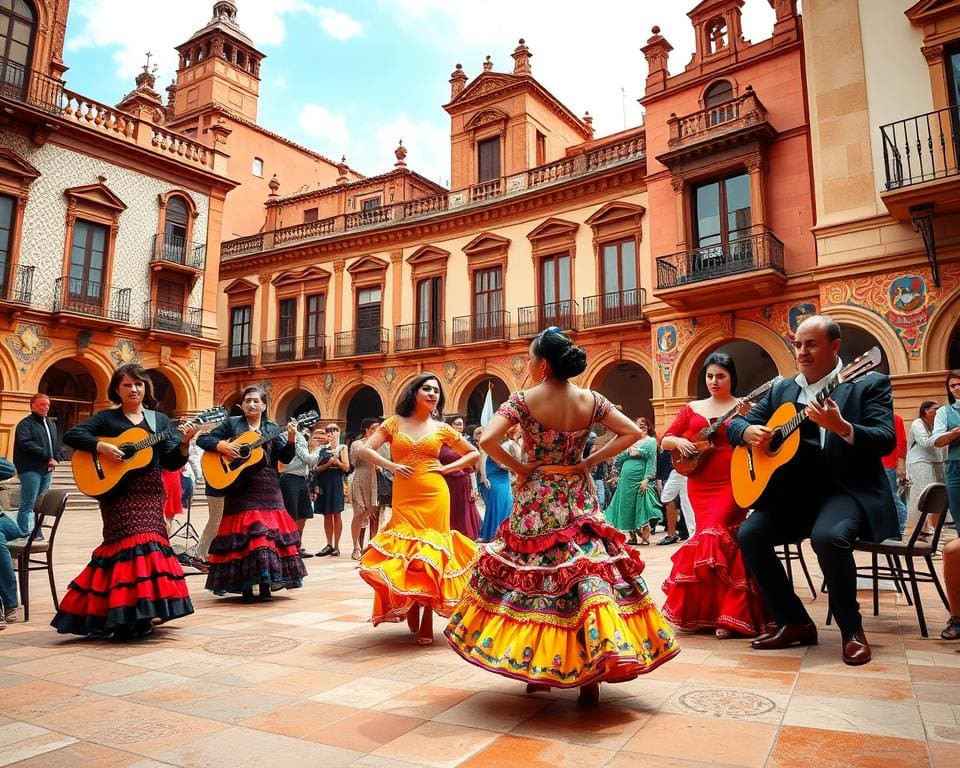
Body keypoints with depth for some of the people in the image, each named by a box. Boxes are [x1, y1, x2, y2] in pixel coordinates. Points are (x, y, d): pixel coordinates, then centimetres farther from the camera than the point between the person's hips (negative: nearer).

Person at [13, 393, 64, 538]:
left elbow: (58, 444, 22)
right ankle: (25, 536, -7)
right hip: (31, 470, -7)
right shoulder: (26, 423, -3)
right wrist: (48, 458, -19)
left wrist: (56, 459, 2)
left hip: (47, 471, 7)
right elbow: (25, 443, -19)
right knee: (28, 505, -8)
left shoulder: (51, 424, 20)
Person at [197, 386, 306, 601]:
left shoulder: (273, 428, 10)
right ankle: (245, 586, 5)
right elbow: (202, 439, 1)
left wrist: (291, 439, -14)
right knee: (243, 534, -4)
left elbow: (286, 458, 3)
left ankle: (265, 585, 6)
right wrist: (221, 446, -16)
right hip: (240, 488, -2)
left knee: (270, 531, -2)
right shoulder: (231, 423, 6)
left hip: (268, 489, 2)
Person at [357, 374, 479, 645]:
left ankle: (426, 624, 11)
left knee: (431, 554, 1)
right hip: (404, 498, 0)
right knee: (404, 552, 0)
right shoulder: (394, 423, 5)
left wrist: (446, 468, 0)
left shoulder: (441, 428, 6)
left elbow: (474, 453, 12)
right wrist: (391, 465, -10)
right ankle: (412, 616, 23)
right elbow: (363, 450, 1)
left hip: (434, 497, 0)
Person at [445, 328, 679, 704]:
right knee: (588, 576, 5)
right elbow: (632, 432, 0)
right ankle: (591, 673, 5)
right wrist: (589, 462, -1)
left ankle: (534, 669, 21)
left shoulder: (523, 400, -12)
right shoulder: (591, 400, -3)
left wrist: (518, 467, -7)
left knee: (529, 577, 11)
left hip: (535, 504, -2)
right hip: (578, 501, 2)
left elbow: (487, 439, -22)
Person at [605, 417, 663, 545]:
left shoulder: (651, 441, 3)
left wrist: (646, 479, -17)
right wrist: (628, 452, -3)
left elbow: (651, 461, -7)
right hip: (626, 478, 6)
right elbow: (617, 460, 16)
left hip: (640, 479, -6)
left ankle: (645, 537, 1)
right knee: (627, 507, 6)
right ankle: (632, 537, 14)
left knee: (641, 507, -6)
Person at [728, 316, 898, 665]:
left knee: (829, 536, -34)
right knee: (749, 535, -15)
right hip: (796, 491, 5)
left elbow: (887, 441, -12)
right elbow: (736, 423, 14)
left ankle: (852, 629, -8)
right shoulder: (781, 390, 13)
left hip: (849, 489, -5)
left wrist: (841, 426, -31)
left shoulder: (870, 383, 0)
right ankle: (795, 622, 2)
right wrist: (749, 432, -10)